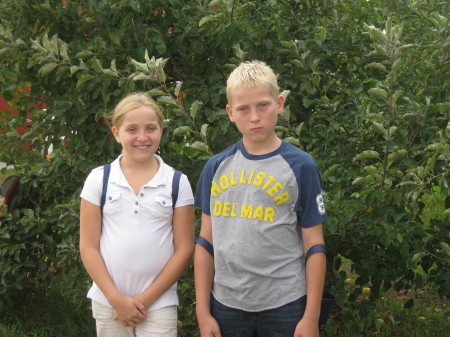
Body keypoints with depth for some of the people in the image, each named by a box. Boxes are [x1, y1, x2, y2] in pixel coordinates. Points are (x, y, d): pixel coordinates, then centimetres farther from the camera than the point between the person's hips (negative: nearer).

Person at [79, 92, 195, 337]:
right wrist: (117, 299, -7)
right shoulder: (99, 179, 1)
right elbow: (89, 247, 0)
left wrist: (146, 299, -7)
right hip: (107, 304, 1)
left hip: (159, 305, -1)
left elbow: (184, 249, -2)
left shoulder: (177, 182, -1)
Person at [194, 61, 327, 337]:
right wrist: (203, 311, 5)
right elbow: (206, 242, 7)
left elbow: (314, 246, -3)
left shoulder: (300, 166, -4)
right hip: (227, 304, 3)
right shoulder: (216, 167, 5)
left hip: (284, 305, -2)